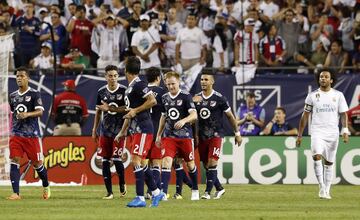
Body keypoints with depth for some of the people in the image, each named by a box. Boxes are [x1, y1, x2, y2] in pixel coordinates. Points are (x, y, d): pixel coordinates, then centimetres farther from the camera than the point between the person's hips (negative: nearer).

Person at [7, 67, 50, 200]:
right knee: (14, 160, -11)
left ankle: (46, 187, 30)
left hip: (32, 135, -4)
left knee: (37, 163, 4)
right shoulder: (12, 96, 13)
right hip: (16, 134, 4)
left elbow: (40, 111, -15)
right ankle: (16, 193, -13)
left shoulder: (34, 94, -3)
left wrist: (27, 114, -31)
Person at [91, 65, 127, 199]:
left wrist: (109, 108, -15)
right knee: (105, 160, 0)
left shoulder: (124, 91, -5)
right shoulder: (101, 92, 8)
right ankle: (109, 192, 6)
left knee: (116, 158, -12)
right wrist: (94, 130, 17)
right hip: (105, 130, 4)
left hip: (119, 129, -4)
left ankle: (122, 184, 15)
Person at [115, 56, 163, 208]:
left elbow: (152, 101, -22)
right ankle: (156, 192, 21)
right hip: (135, 130, 10)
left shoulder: (139, 85, -12)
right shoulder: (130, 88, 18)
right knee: (140, 163, 12)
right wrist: (123, 131, 29)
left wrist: (135, 110, -18)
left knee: (136, 161, -12)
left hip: (143, 129, -10)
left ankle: (140, 198, -12)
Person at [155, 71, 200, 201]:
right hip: (169, 135, 3)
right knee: (166, 161, -15)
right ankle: (163, 192, -22)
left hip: (185, 135, -3)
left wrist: (183, 120, -36)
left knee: (190, 163, 10)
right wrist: (159, 135, 20)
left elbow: (194, 115, -17)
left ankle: (195, 190, 31)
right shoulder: (165, 98, 8)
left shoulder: (185, 97, -8)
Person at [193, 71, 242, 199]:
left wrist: (237, 133, 4)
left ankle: (208, 192, -14)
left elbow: (230, 116, 2)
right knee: (206, 165, 7)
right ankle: (219, 189, 23)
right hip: (202, 136, 5)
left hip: (216, 135, -5)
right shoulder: (197, 98, 6)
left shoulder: (219, 99, -7)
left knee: (212, 163, -15)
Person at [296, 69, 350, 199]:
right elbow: (305, 116, 8)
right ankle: (322, 187, -21)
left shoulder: (338, 95, 6)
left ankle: (326, 191, 16)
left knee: (329, 163, 6)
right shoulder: (312, 95, 5)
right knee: (317, 156, -23)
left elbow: (343, 114, 4)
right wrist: (299, 135, 6)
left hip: (332, 133, 1)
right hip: (317, 132, -1)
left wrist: (345, 130, -10)